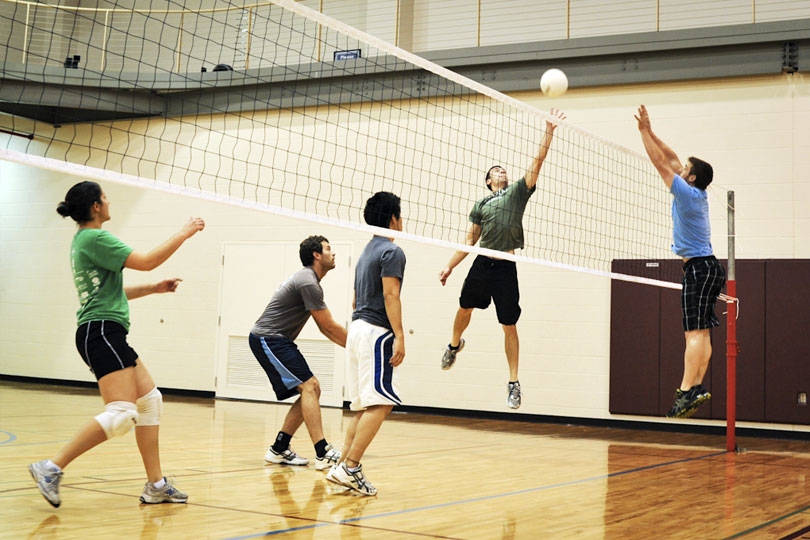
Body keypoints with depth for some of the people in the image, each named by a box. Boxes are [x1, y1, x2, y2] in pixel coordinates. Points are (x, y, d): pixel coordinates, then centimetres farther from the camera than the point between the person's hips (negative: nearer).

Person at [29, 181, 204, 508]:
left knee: (150, 400, 11)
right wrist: (184, 234, -3)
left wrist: (154, 288, 25)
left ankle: (155, 486, 12)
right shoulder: (95, 238, -10)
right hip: (101, 331, -11)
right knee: (122, 414, -18)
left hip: (105, 335, 11)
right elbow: (146, 261, -14)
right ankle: (51, 468, -16)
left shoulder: (82, 241, 20)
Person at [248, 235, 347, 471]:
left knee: (312, 389, 6)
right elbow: (330, 327, -14)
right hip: (268, 339, -11)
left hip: (276, 342, 11)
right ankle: (323, 454, -22)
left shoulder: (309, 280, 17)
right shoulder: (308, 283, -17)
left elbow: (325, 328, 19)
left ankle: (279, 449, 10)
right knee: (308, 386, -18)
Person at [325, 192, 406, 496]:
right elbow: (390, 295, -17)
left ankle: (343, 467, 5)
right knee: (380, 405, -11)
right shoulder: (392, 251, -6)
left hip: (357, 327, 10)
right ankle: (349, 468, -17)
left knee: (365, 407, 10)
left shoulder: (367, 251, 22)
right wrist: (399, 337, -20)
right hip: (377, 332, -10)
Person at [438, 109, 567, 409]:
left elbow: (538, 161, 1)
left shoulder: (518, 191, 9)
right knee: (465, 308, 12)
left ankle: (514, 383, 5)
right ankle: (454, 345, 46)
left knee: (509, 326, -1)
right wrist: (449, 266, 12)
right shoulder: (481, 205, 15)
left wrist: (549, 131, -6)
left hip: (505, 267, -2)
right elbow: (470, 241, 17)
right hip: (482, 264, 3)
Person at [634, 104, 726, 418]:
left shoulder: (688, 193, -11)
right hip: (705, 267, 10)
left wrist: (644, 130, -6)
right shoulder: (698, 194, 12)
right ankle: (697, 388, 7)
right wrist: (649, 132, 16)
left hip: (699, 268, -10)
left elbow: (661, 163, -11)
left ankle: (686, 392, -20)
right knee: (701, 334, 7)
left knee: (695, 333, -15)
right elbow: (671, 160, 18)